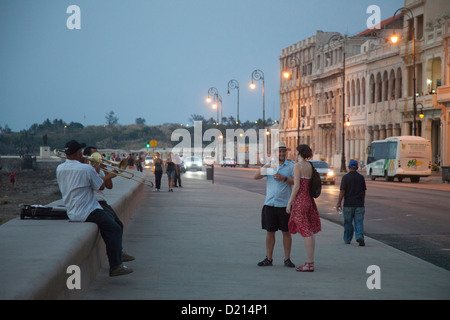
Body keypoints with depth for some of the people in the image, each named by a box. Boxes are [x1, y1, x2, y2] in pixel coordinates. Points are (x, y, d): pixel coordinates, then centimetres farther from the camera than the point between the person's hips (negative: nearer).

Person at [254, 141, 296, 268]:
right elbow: (256, 176, 2)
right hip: (269, 204, 2)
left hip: (285, 204, -2)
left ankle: (287, 259, 10)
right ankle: (268, 259, 13)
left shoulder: (291, 166, 3)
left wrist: (284, 178, -16)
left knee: (286, 232, 2)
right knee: (270, 232, 6)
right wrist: (264, 168, -15)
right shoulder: (269, 165, 12)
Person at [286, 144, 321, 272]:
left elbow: (297, 186, -16)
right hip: (309, 199, 8)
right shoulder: (310, 165, 11)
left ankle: (309, 264, -8)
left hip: (300, 201, -8)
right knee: (310, 232, 11)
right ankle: (310, 261, 15)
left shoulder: (298, 166, -11)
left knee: (306, 232, -8)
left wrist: (289, 203, -13)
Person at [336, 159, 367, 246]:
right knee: (359, 222, 1)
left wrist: (338, 203, -5)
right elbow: (364, 192, 8)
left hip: (348, 204, -1)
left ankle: (347, 239, 21)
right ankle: (360, 237, -19)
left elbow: (342, 191, -11)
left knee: (348, 223, 11)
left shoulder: (345, 177, -6)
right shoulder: (361, 177, 2)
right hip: (359, 205, 1)